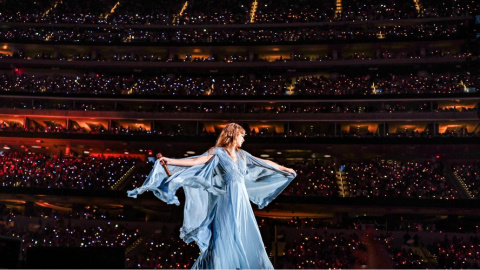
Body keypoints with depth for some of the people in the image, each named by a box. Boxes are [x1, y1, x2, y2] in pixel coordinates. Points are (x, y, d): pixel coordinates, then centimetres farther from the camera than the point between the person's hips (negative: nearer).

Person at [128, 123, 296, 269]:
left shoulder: (241, 155, 13)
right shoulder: (217, 153, -5)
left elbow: (264, 163, 24)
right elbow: (194, 161, -14)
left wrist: (284, 169, 31)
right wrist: (170, 161, -25)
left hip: (242, 203, 6)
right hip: (227, 202, -6)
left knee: (246, 238, 8)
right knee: (225, 238, -6)